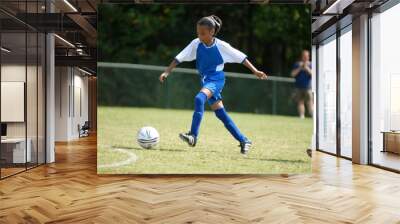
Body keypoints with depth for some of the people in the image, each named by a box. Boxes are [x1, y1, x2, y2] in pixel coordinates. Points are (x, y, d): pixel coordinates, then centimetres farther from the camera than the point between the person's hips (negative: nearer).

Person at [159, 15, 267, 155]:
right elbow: (179, 58, -2)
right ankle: (244, 141, 17)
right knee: (220, 113, 7)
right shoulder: (196, 44, -4)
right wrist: (167, 71, -10)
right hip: (205, 80, 5)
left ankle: (193, 136, -29)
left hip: (216, 79, -5)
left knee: (199, 98, -32)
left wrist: (255, 71, -3)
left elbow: (240, 57, -3)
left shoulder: (221, 46, -12)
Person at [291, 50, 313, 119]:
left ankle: (313, 116, -11)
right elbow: (293, 74, 0)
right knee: (300, 102, 1)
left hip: (308, 87, -2)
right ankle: (301, 116, 5)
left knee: (310, 102, -9)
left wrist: (307, 69, -15)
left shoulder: (310, 65, 8)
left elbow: (313, 75, -5)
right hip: (299, 87, 2)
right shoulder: (297, 64, 11)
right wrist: (299, 68, -9)